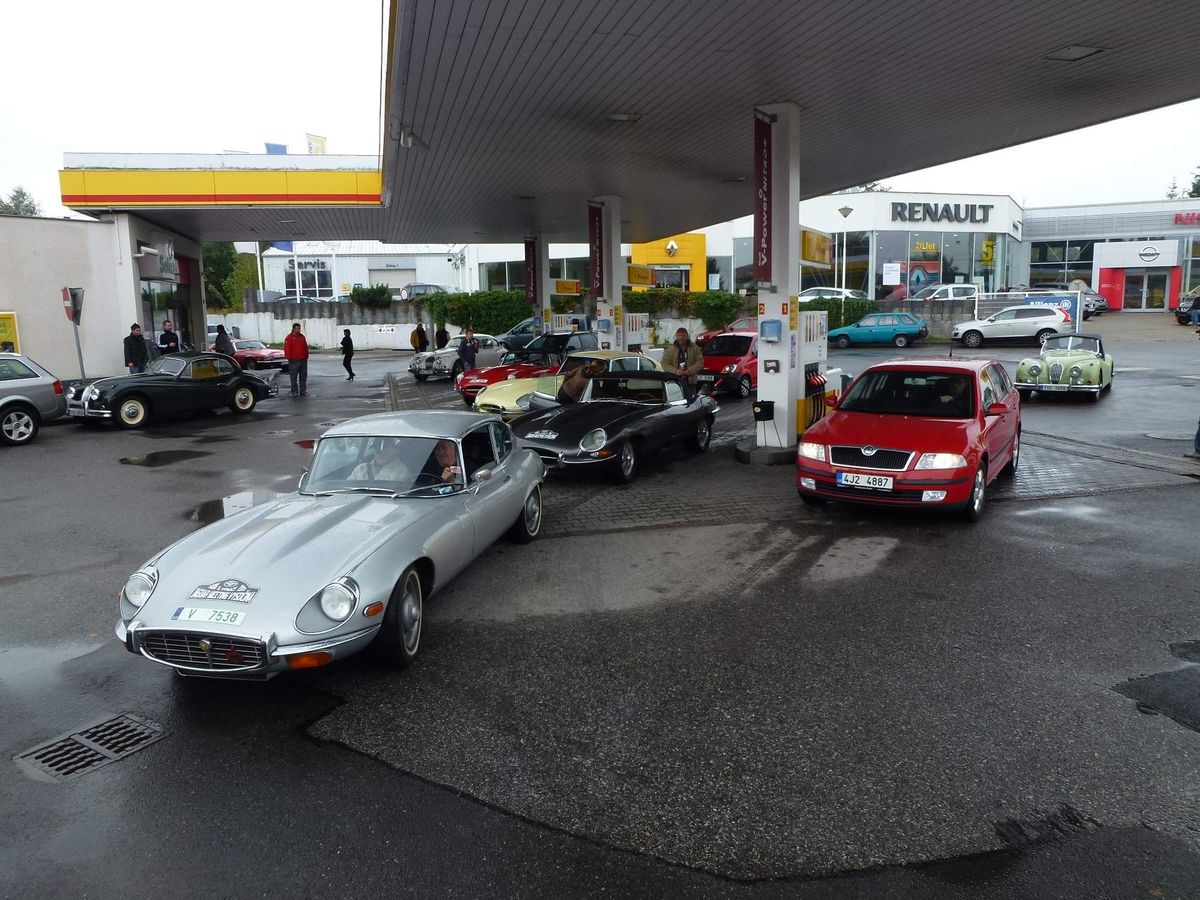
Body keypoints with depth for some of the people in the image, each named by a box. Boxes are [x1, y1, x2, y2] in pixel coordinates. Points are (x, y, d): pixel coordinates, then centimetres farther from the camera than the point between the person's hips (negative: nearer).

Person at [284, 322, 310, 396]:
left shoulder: (302, 337, 13)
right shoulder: (289, 338, -5)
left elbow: (305, 347, 17)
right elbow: (287, 349, -8)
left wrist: (306, 356, 12)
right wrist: (289, 358, -12)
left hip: (303, 360, 6)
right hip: (294, 361, -6)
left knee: (303, 376, 9)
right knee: (294, 377, 0)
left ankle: (303, 391, 15)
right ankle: (295, 392, 5)